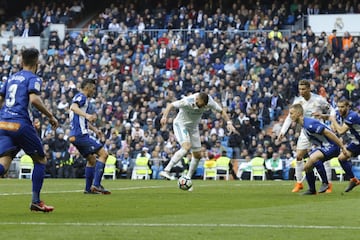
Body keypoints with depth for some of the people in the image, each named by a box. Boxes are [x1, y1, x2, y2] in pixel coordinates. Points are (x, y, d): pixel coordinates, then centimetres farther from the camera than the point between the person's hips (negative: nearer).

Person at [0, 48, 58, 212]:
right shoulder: (33, 78, 1)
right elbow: (34, 99, -16)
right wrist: (50, 116, -6)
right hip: (20, 124, -6)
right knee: (41, 160, 13)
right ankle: (35, 201, 10)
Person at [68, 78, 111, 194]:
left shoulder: (85, 99, 24)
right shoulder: (81, 96, -7)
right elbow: (73, 107, -30)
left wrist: (95, 130, 35)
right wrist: (87, 115, -43)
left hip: (75, 136, 11)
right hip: (81, 134, -11)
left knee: (92, 159, 20)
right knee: (103, 154, -13)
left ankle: (88, 188, 19)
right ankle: (96, 185, -20)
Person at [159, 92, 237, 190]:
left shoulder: (209, 101, -18)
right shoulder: (187, 101, -31)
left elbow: (221, 111, -5)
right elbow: (171, 105, -23)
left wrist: (229, 123, -16)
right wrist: (165, 116, -40)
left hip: (193, 126, 6)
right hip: (180, 124, -6)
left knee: (197, 155, 4)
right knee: (186, 147, -31)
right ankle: (166, 170, -35)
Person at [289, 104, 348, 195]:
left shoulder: (309, 124, -25)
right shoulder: (303, 125, 7)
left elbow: (328, 133, -25)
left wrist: (342, 147, -23)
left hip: (331, 146, -10)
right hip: (322, 146, 10)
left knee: (313, 158, -34)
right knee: (307, 167, 7)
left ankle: (325, 183, -20)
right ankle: (312, 190, 24)